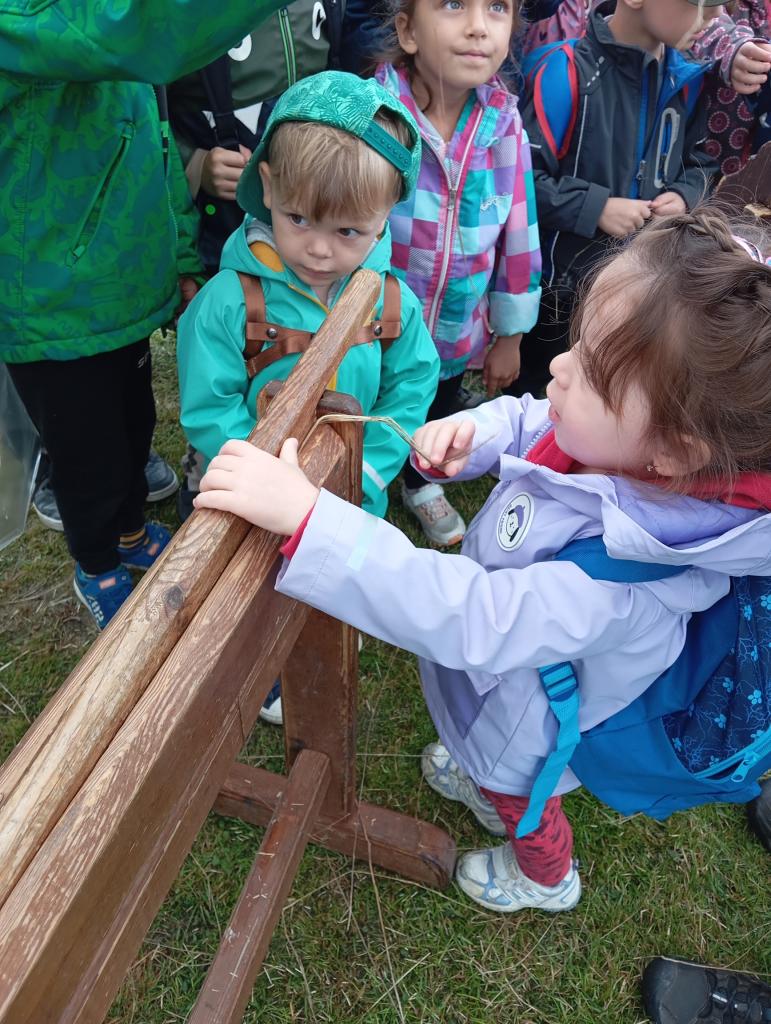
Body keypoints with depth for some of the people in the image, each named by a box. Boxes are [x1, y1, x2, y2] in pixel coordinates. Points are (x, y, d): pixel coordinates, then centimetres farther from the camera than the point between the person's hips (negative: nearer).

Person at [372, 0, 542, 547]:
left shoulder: (503, 121, -12)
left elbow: (518, 233, -2)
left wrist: (510, 336, 5)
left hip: (455, 331, 4)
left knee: (437, 416, 29)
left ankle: (422, 485, 60)